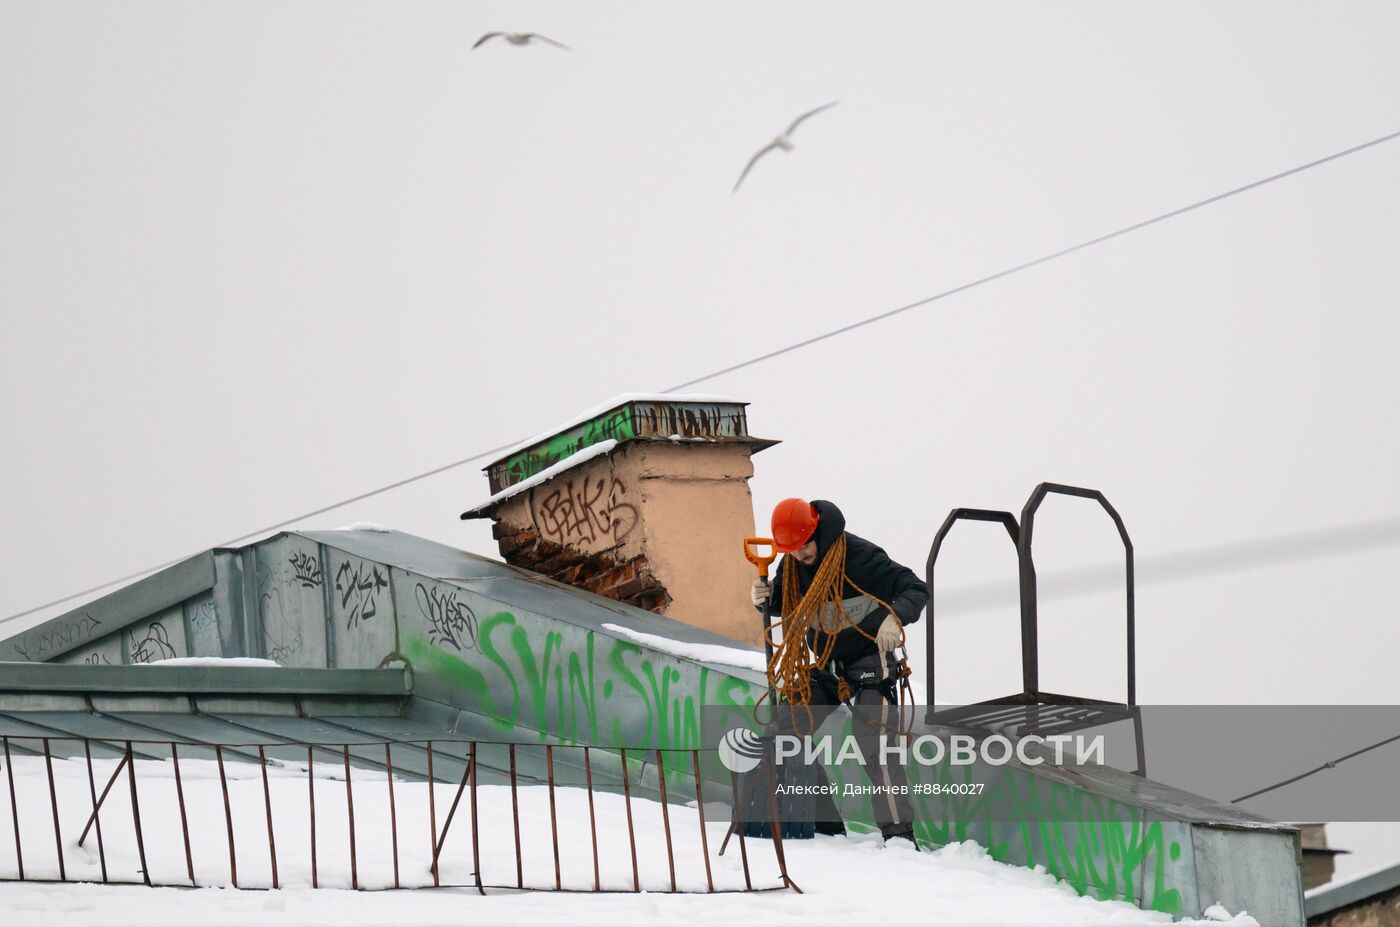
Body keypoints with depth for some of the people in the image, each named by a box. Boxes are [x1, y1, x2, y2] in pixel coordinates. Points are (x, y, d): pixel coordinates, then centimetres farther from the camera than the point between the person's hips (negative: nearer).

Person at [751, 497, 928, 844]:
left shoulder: (861, 556, -23)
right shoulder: (792, 565, -3)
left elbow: (916, 589, -21)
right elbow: (784, 603, 15)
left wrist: (895, 618, -42)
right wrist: (764, 598, -9)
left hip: (870, 656, -7)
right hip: (825, 663, 7)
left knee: (873, 741, -22)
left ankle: (899, 831, -22)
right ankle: (824, 821, 15)